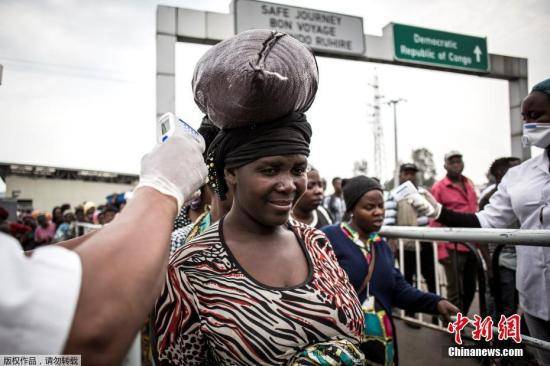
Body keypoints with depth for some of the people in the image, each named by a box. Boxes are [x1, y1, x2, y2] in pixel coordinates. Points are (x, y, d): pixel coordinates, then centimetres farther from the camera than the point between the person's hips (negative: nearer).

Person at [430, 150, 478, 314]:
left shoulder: (469, 184, 13)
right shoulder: (438, 188, -6)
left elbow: (475, 211, 19)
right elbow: (435, 221, -8)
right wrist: (441, 250, -14)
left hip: (471, 245, 6)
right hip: (453, 247, -6)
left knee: (469, 289, 16)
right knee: (456, 291, 0)